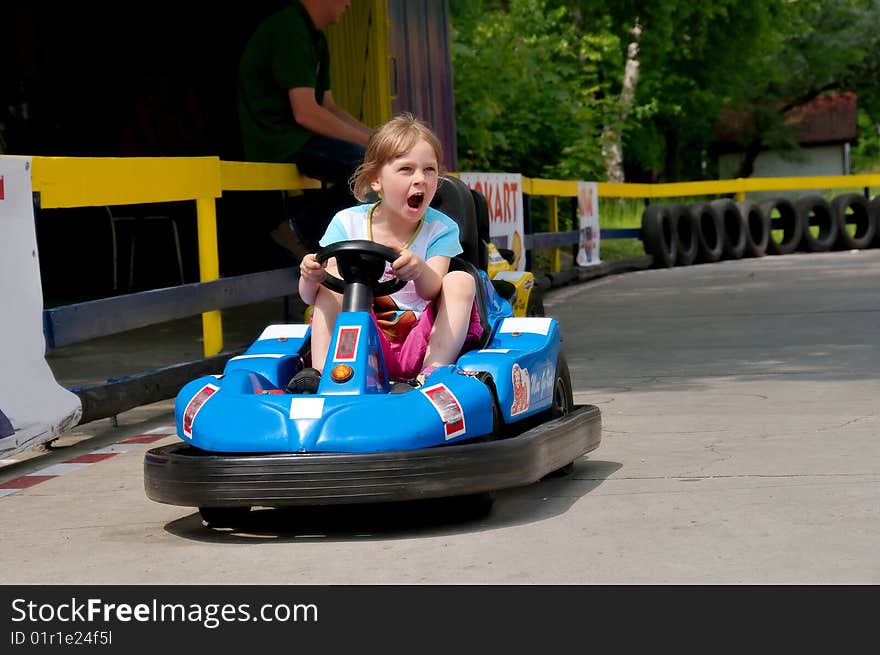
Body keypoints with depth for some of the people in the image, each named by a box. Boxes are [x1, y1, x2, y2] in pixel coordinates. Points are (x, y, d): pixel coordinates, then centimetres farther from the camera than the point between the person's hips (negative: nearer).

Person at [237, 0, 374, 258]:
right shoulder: (290, 29, -15)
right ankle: (302, 231, -12)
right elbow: (306, 113, -21)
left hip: (296, 138, 10)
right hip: (278, 141, -10)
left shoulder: (314, 37, 17)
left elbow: (328, 107, 18)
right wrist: (368, 141, -14)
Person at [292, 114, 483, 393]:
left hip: (420, 343, 0)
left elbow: (432, 291, -19)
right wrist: (310, 278, -31)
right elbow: (310, 297, -5)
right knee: (335, 275, -17)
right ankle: (320, 372, -28)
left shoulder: (441, 228, -2)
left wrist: (420, 271, -44)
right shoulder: (347, 223, -1)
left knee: (461, 280, -19)